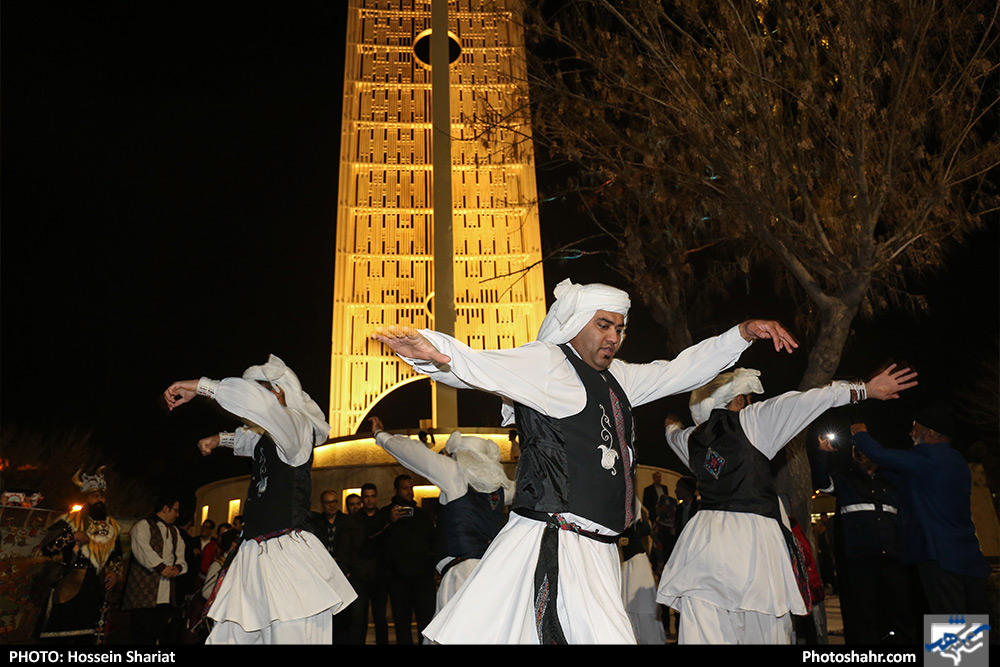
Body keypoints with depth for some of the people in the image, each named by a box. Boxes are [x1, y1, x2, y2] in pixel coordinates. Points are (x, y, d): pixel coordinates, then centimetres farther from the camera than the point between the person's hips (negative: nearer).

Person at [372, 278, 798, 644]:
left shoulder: (615, 376, 19)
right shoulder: (545, 361, -6)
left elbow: (680, 372, 28)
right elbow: (480, 366, -22)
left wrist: (743, 334, 24)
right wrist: (432, 351, -42)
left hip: (596, 550, 8)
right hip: (556, 543, -8)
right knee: (606, 636, -15)